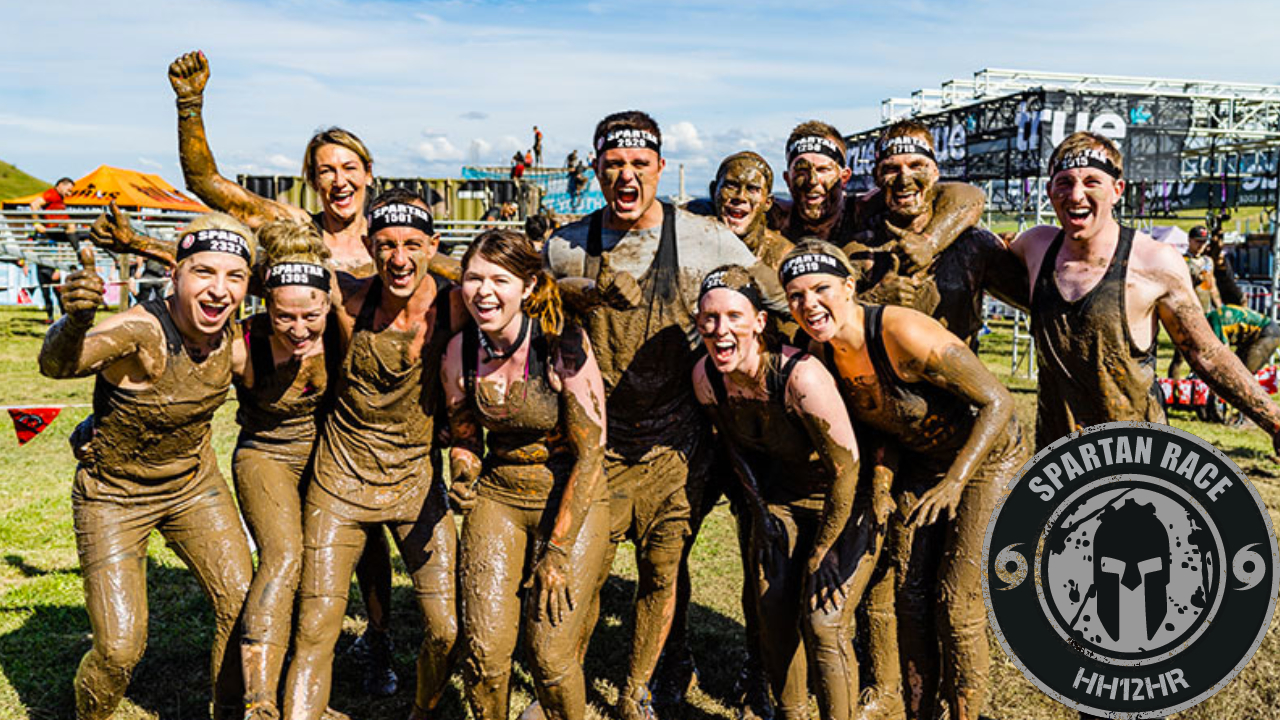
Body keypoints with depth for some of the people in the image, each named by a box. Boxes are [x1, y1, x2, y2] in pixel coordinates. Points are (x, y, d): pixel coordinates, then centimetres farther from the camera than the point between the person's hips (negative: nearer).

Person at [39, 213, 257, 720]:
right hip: (112, 496, -5)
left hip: (194, 483, 5)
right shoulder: (142, 329, -31)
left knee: (242, 609, 2)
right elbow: (56, 364, -51)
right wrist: (76, 320, -70)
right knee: (119, 649, -5)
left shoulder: (226, 330, -13)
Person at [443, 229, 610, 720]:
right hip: (497, 495, 4)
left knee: (551, 656, -9)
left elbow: (590, 451, -14)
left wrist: (557, 553, -14)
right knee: (485, 648, -5)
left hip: (572, 498, -3)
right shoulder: (460, 351, -4)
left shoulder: (564, 346, -18)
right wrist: (463, 478, -11)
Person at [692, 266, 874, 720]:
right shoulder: (705, 376, -15)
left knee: (823, 622, -12)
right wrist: (762, 512, 6)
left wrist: (821, 553, -15)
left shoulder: (801, 377, -34)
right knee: (773, 612, 1)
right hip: (781, 501, 5)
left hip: (844, 504, -5)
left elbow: (847, 468, -24)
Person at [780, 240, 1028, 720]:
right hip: (921, 463, 6)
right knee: (909, 596, 6)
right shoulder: (823, 355, -12)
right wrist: (880, 484, -3)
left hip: (988, 456, -6)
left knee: (956, 606, -5)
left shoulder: (902, 333, -33)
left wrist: (954, 482, -29)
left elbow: (997, 402, -27)